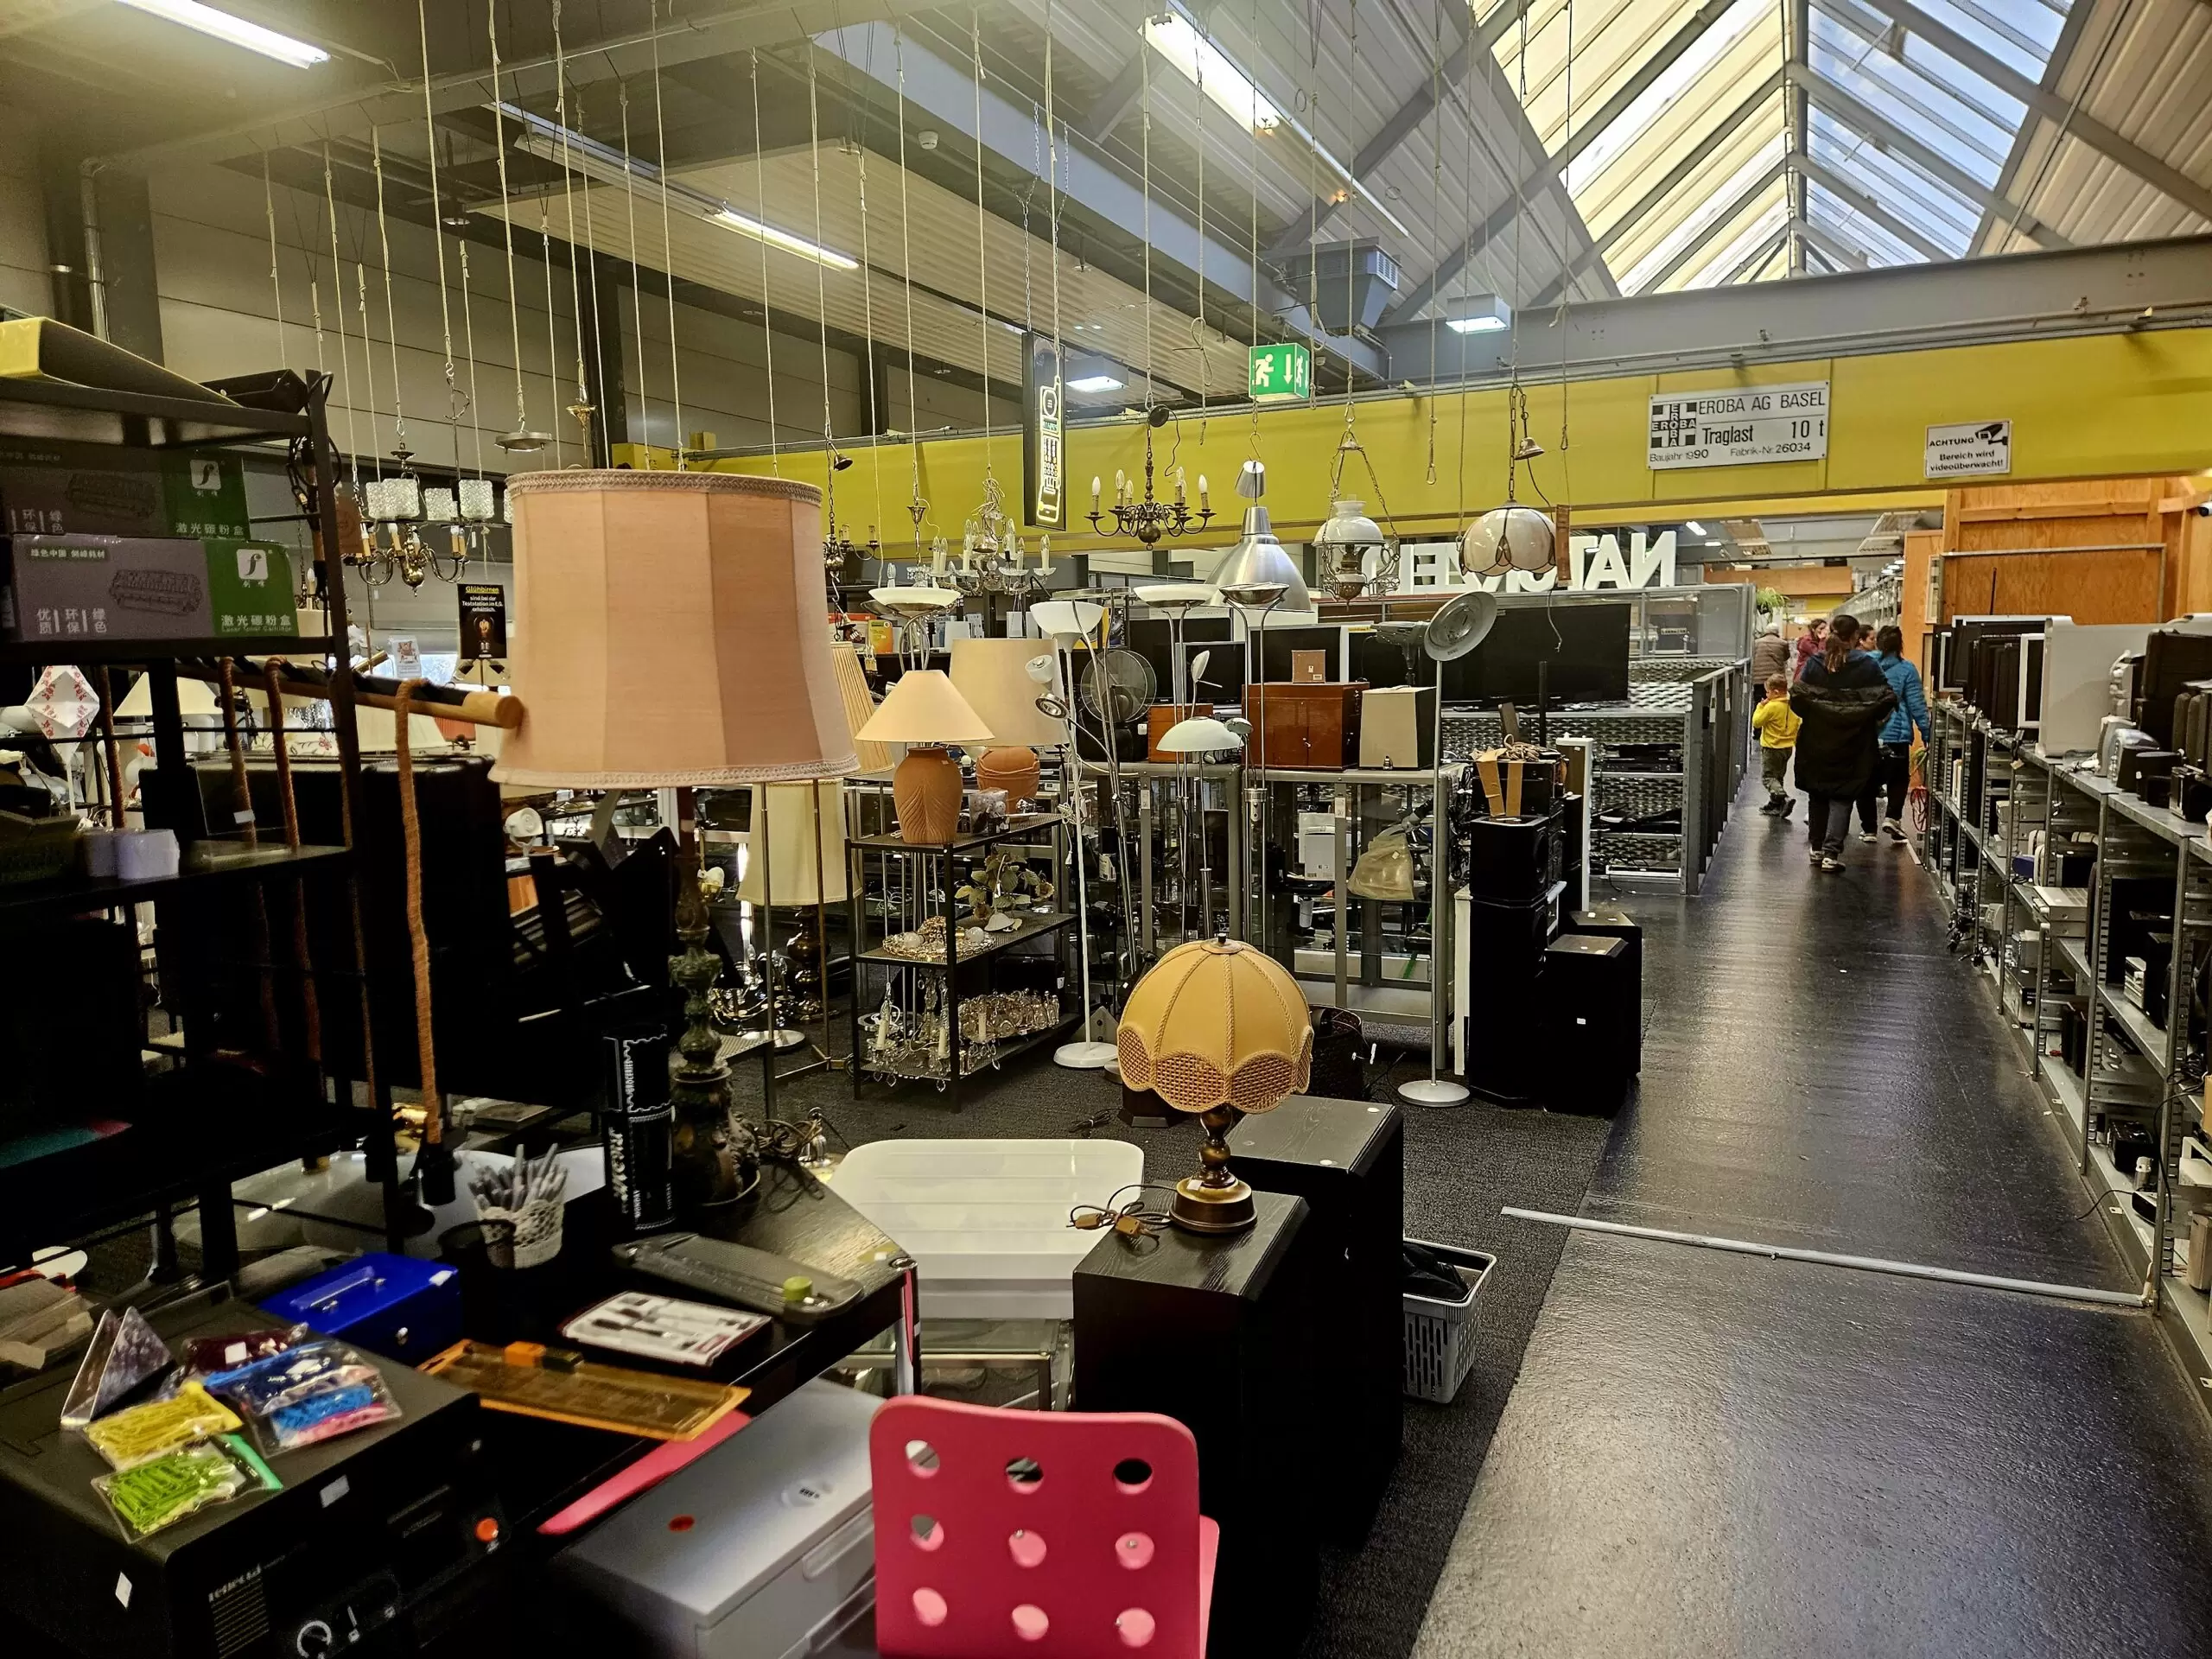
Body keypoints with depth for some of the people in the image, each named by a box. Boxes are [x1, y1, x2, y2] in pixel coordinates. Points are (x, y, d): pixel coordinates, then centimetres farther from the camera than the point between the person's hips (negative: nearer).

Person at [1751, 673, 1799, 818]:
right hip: (1788, 747, 8)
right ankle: (1775, 805, 24)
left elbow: (1756, 722, -13)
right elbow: (1798, 723, 12)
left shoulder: (1771, 706, -20)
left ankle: (1784, 798, -21)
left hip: (1772, 748, -8)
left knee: (1767, 777, -3)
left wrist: (1760, 706, -3)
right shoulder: (1792, 705, 3)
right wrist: (1793, 740, 23)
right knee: (1779, 777, 18)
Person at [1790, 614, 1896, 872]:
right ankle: (1831, 851, -10)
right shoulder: (1868, 666, -5)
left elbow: (1797, 698, -8)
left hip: (1817, 742, 2)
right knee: (1842, 797, 2)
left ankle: (1818, 848, 22)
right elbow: (1887, 700, -9)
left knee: (1817, 795, 14)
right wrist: (1872, 719, 8)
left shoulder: (1814, 664, -2)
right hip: (1851, 745, -2)